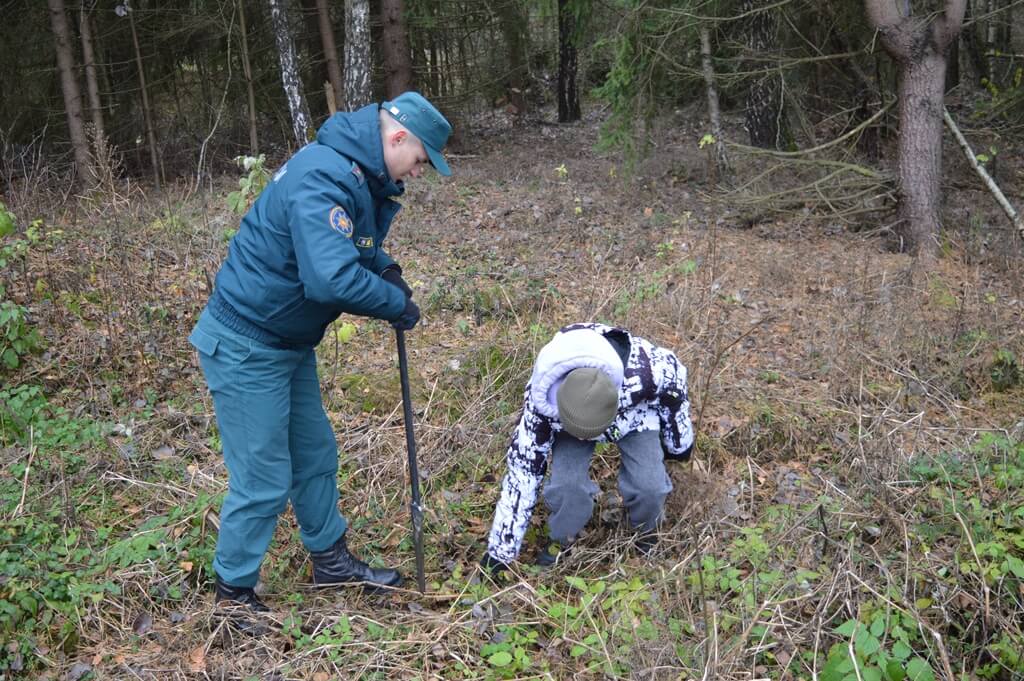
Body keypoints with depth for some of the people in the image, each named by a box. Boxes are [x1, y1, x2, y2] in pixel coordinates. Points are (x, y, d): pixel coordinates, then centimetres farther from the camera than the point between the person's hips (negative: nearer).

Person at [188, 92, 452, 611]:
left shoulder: (360, 176, 5)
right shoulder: (323, 177, -28)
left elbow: (353, 247, 21)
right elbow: (332, 279, -38)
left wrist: (384, 268, 0)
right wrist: (398, 303, -21)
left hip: (289, 342, 10)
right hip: (246, 348, -10)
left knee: (315, 455, 19)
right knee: (263, 480, 0)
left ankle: (331, 561, 37)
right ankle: (233, 593, 19)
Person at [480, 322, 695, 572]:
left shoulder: (643, 370, -42)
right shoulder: (542, 399, -38)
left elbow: (674, 374, -15)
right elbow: (524, 468, -26)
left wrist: (678, 442, 1)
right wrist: (501, 549, -20)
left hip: (635, 411, 0)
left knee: (648, 485, -20)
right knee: (567, 485, -24)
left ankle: (646, 529, 16)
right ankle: (562, 537, 10)